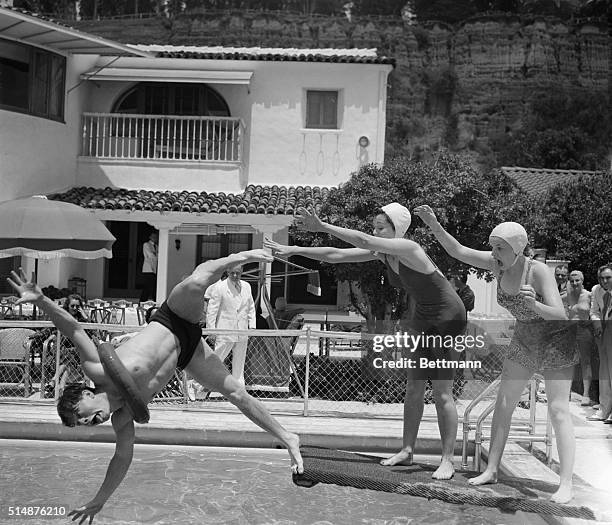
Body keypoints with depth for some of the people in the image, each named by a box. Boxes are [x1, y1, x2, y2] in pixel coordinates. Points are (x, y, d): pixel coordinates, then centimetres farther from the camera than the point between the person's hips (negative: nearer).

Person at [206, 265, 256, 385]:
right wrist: (211, 330, -10)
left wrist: (252, 325, 9)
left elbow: (251, 308, 17)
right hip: (225, 331, -5)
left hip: (242, 331, 5)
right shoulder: (219, 287, -7)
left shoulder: (246, 286, 10)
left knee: (239, 364, 10)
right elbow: (211, 310, -7)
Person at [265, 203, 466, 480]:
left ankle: (447, 460, -4)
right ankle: (407, 450, 18)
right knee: (413, 389, 9)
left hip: (448, 319, -8)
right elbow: (336, 255, -3)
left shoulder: (408, 248, -25)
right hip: (423, 320, 8)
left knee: (442, 392, -9)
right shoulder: (382, 253, -2)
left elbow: (364, 241, -37)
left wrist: (323, 227, -38)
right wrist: (293, 250, -9)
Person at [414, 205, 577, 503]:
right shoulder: (497, 264, -11)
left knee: (558, 409, -12)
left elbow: (560, 316, -32)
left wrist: (535, 305, -51)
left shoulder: (538, 271, -28)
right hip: (523, 341, 7)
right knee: (503, 402, 4)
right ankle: (491, 470, 9)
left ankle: (566, 485, -12)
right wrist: (433, 224, -20)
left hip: (555, 340, -6)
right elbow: (457, 251, -8)